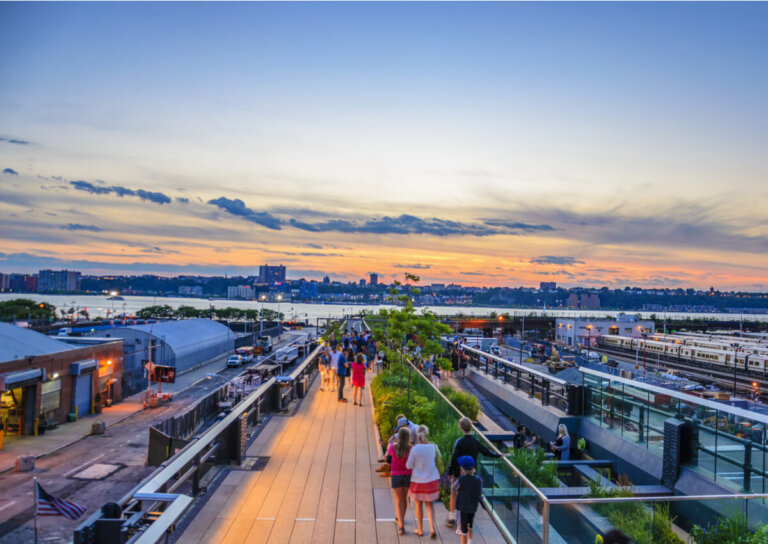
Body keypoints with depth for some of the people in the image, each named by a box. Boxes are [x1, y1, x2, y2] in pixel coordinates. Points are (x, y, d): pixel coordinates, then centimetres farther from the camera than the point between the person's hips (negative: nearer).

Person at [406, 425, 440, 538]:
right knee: (429, 504, 17)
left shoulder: (415, 449, -18)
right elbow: (438, 460, 6)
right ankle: (432, 529, 5)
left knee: (419, 504, 16)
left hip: (418, 481, -2)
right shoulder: (433, 447, -11)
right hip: (432, 480, 2)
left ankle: (420, 530, 27)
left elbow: (409, 466, -10)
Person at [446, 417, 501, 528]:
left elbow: (454, 459, -15)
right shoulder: (476, 442, -5)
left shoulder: (460, 442, -18)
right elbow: (487, 452, 6)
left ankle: (452, 519, 13)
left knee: (454, 495, 10)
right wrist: (498, 455, 23)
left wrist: (450, 472, -6)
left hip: (459, 474, -4)